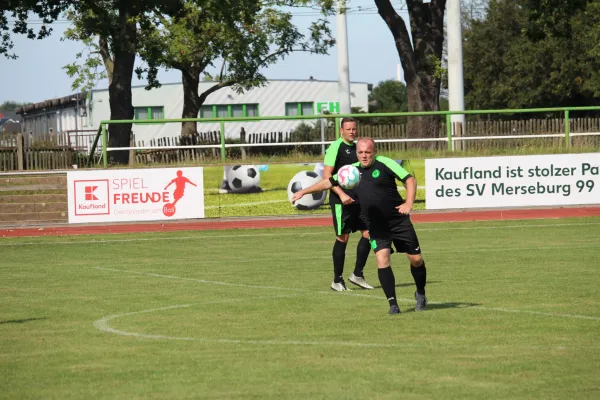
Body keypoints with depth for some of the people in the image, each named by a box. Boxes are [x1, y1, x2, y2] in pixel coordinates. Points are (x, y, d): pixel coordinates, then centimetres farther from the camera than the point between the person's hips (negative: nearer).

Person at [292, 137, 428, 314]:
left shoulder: (385, 163, -9)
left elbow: (410, 180, -10)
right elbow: (328, 182, 15)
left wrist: (409, 203, -23)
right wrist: (304, 191, 12)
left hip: (399, 220, -3)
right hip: (376, 226, 3)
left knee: (416, 259, 2)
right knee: (382, 258, -16)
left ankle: (420, 294, 28)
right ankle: (393, 303, -12)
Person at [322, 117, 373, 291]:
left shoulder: (356, 147, 14)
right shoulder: (335, 147, -9)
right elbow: (326, 176, -14)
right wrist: (341, 194, -22)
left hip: (358, 199, 7)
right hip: (341, 200, -7)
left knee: (368, 233, 2)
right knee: (342, 238, -4)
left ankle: (358, 275, 13)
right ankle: (337, 280, 6)